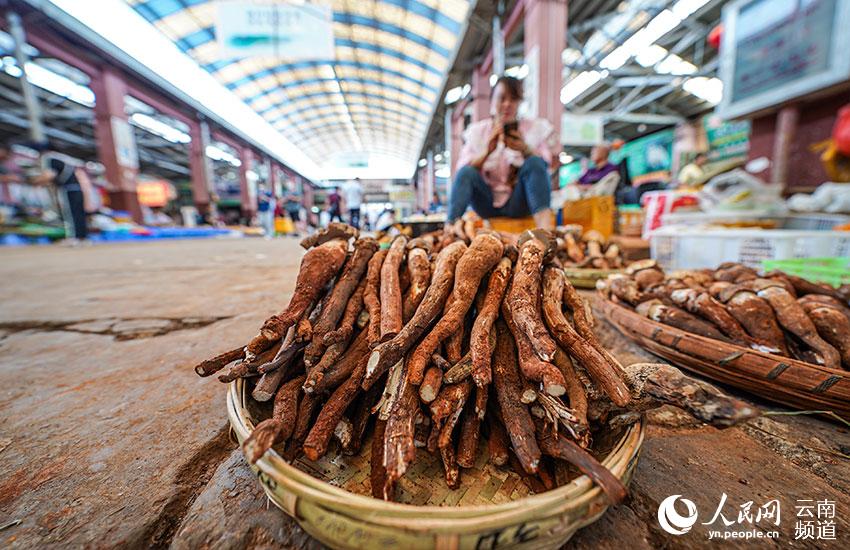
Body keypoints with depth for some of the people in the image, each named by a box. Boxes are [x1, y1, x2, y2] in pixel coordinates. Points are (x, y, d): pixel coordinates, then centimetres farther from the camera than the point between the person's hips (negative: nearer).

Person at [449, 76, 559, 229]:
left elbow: (543, 167, -4)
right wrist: (488, 150, -20)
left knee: (535, 162, -24)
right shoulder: (477, 130, 6)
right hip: (487, 205, 0)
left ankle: (545, 230, -38)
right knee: (467, 171, -25)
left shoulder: (536, 128, 6)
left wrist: (526, 150, -21)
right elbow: (462, 172, -6)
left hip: (519, 204, 0)